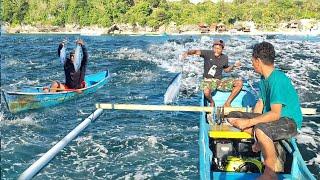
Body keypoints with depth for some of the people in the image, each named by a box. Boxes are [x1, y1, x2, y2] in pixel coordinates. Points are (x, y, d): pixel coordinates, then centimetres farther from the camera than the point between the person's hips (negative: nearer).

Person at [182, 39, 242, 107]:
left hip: (220, 81, 5)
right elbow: (196, 52, -23)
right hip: (208, 80, -4)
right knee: (206, 92, -40)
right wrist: (187, 52, -43)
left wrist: (234, 65, 3)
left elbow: (226, 70, 21)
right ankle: (212, 102, -2)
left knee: (239, 83, -11)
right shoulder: (208, 53, -8)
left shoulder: (225, 58, 4)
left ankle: (227, 103, -3)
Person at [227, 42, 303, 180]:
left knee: (261, 130, -41)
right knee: (232, 117, 2)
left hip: (290, 121, -9)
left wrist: (249, 123, -26)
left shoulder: (277, 79, -25)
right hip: (271, 116, 9)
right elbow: (261, 102, 12)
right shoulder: (264, 78, 5)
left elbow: (275, 114, -28)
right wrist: (251, 120, -2)